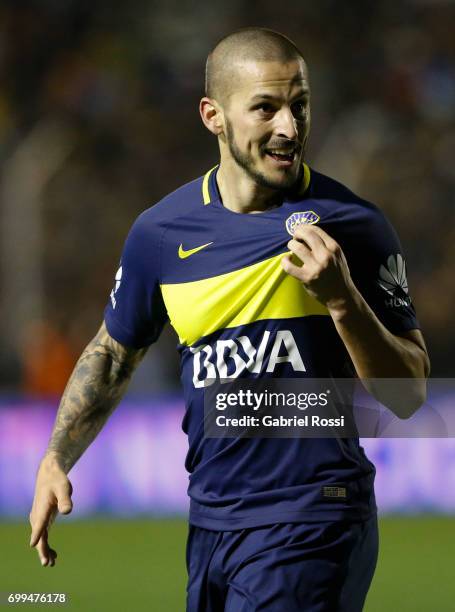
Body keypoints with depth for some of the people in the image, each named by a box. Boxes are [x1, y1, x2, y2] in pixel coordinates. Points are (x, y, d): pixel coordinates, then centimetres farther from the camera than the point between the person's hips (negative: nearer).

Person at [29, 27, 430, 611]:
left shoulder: (353, 226, -6)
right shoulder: (161, 231, 5)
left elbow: (409, 396, -5)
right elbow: (112, 353, 21)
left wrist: (341, 299, -19)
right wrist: (56, 462, 11)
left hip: (310, 525, -4)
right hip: (209, 523, 4)